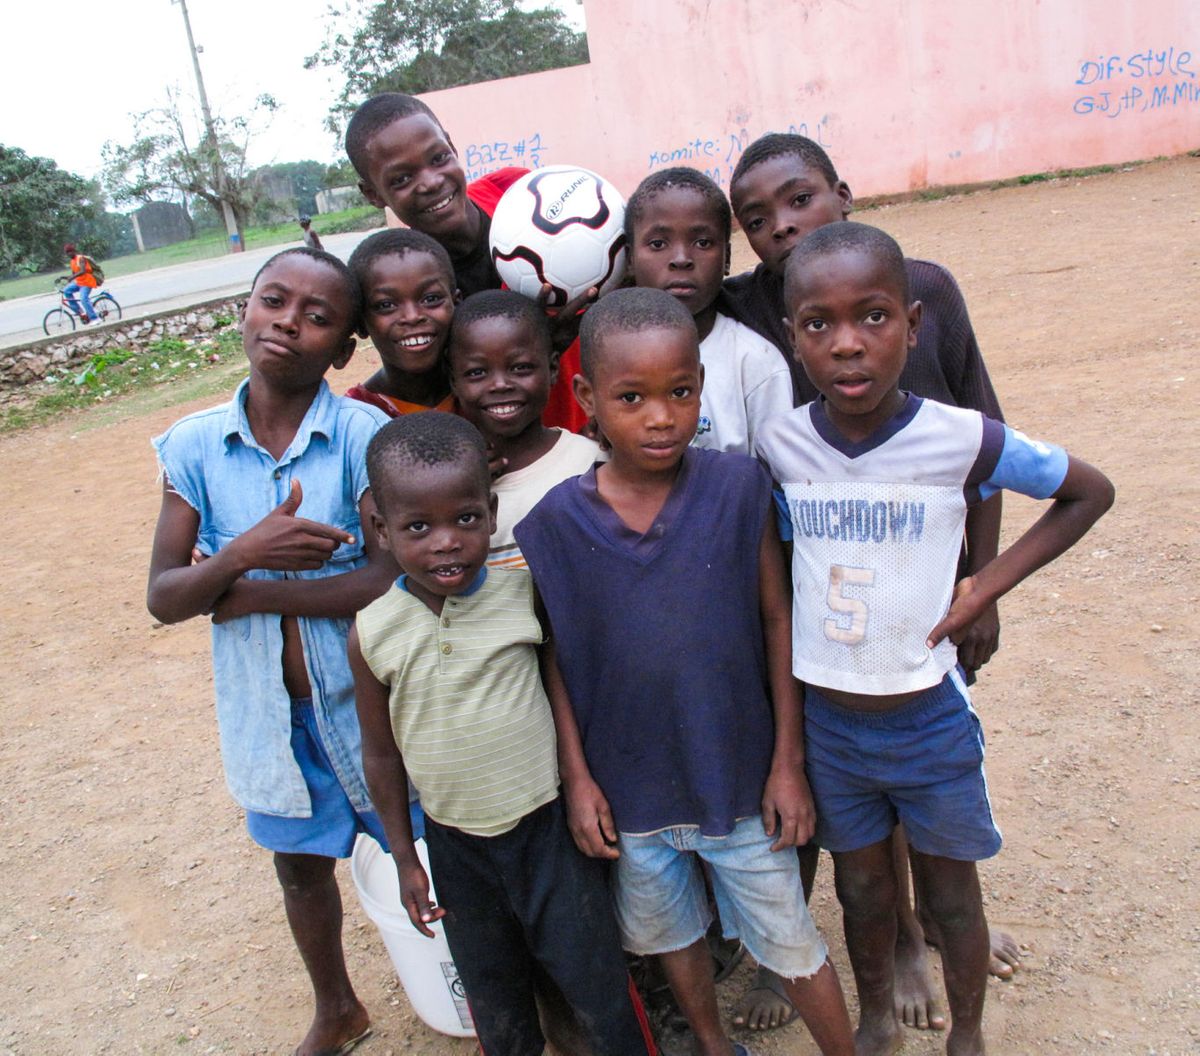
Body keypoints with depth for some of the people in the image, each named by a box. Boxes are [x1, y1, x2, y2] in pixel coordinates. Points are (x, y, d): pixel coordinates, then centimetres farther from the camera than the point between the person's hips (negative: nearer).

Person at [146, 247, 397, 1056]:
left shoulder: (363, 433, -17)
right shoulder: (195, 445, -7)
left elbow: (393, 575, -25)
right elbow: (162, 597, -9)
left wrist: (247, 594, -21)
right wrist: (243, 554, -29)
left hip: (367, 700, -4)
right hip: (267, 709, 4)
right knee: (301, 864, 24)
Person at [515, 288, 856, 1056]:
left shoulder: (739, 487, -15)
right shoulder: (554, 520, -13)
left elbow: (776, 619, -7)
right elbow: (556, 655, -3)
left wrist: (788, 762, -5)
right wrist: (577, 777, -2)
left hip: (739, 775, -2)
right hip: (629, 784, 2)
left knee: (791, 941, 16)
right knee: (673, 933, 25)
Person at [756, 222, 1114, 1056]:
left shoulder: (963, 441, -18)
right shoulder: (778, 446, -12)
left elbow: (1091, 491, -2)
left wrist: (990, 584, -10)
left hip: (929, 715, -1)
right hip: (824, 717, 2)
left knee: (950, 889, 18)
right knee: (861, 882, 21)